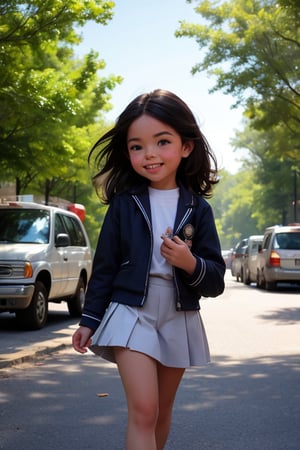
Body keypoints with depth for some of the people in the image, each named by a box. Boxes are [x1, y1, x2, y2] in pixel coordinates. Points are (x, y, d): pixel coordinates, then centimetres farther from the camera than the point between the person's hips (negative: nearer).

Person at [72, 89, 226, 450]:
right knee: (143, 409, -15)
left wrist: (191, 264, -20)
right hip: (131, 315, -2)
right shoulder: (124, 204, -2)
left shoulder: (198, 209, 0)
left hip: (179, 320, 2)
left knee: (162, 411, 15)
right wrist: (89, 320, 2)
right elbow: (104, 267, 4)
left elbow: (216, 281, 0)